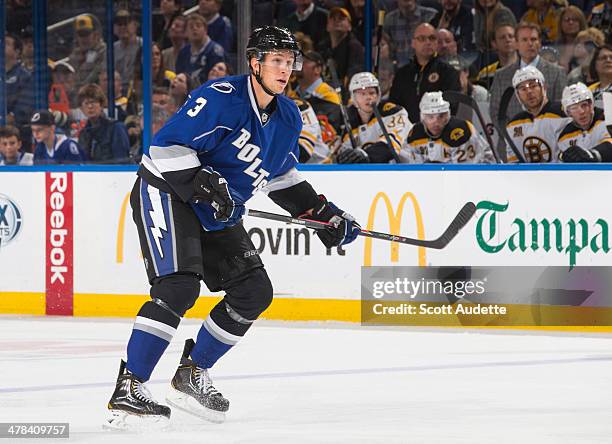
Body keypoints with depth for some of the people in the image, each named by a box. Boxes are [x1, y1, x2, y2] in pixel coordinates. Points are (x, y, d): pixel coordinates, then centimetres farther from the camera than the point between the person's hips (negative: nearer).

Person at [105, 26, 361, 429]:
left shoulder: (288, 118, 6)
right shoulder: (222, 98, -21)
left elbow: (282, 175, 21)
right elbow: (166, 145, -24)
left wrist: (322, 213, 15)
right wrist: (204, 182, -33)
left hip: (217, 216, 9)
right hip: (167, 195, -9)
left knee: (255, 291, 3)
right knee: (179, 286, -25)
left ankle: (192, 374, 17)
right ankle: (128, 389, -26)